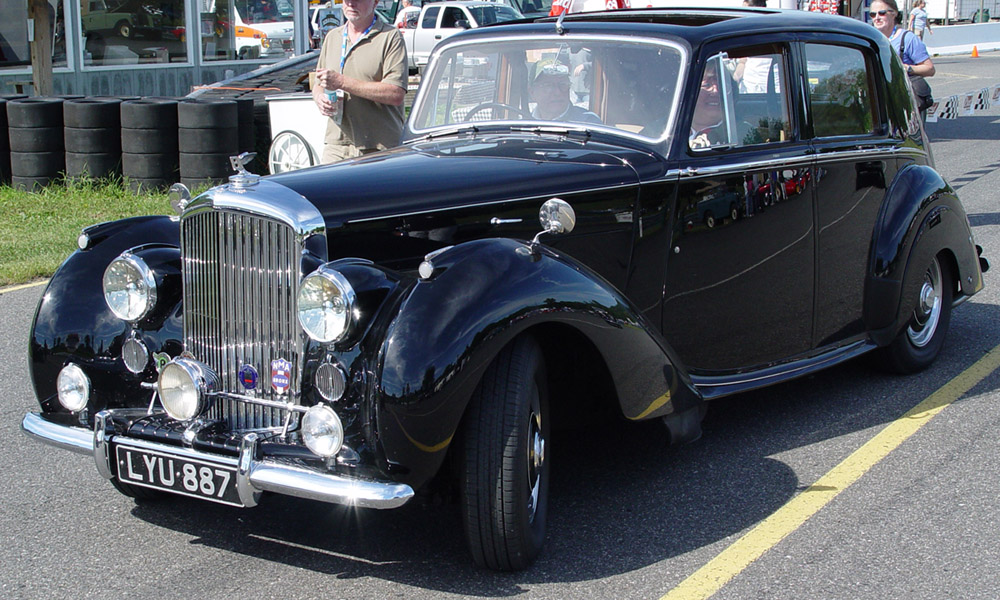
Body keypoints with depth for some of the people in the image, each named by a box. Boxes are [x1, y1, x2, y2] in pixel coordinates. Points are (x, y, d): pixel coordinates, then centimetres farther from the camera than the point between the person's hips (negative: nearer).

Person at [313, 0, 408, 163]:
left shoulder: (390, 37, -3)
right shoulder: (332, 37, 18)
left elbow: (396, 94, -15)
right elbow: (318, 85, 25)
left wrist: (342, 82, -15)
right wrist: (320, 98, -1)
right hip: (336, 145, 5)